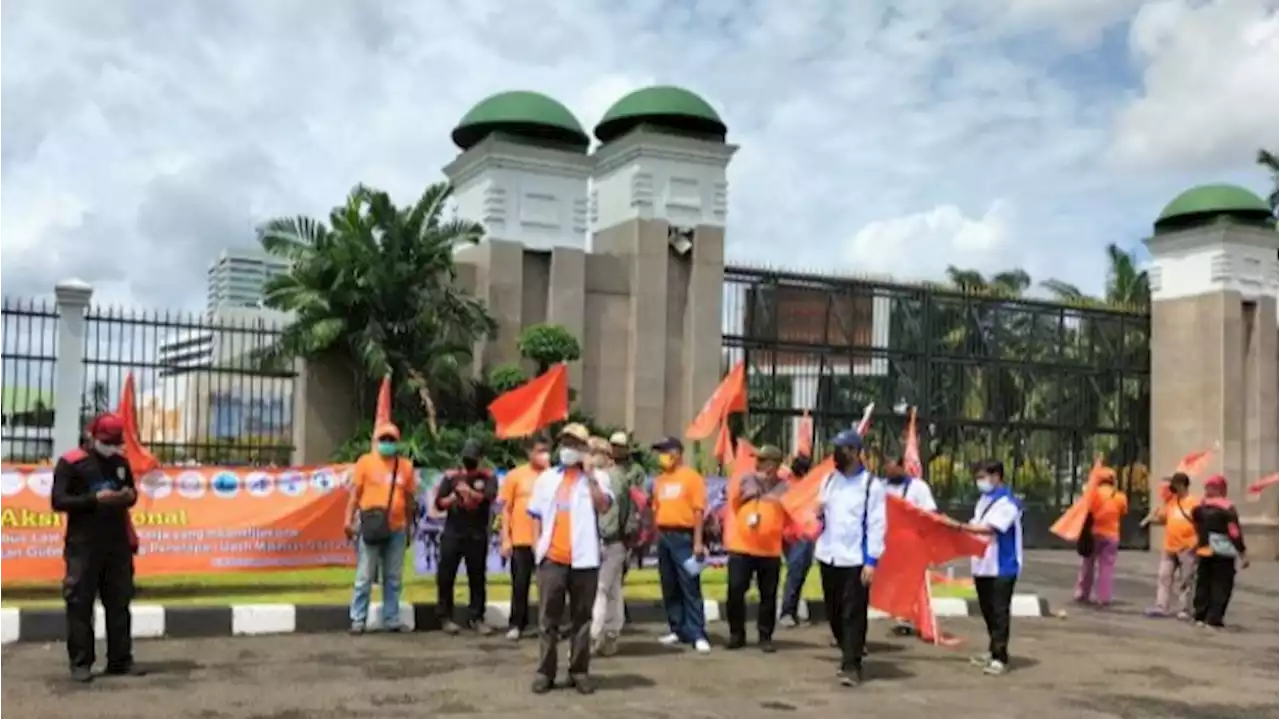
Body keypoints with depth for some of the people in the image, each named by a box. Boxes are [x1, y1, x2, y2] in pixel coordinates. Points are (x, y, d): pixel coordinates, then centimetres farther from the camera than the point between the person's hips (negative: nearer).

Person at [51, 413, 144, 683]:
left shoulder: (120, 461, 13)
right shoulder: (70, 462, -4)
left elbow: (132, 493, 22)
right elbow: (58, 501, -11)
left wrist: (130, 496, -4)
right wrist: (95, 499, -22)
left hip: (118, 543, 5)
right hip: (83, 545, -5)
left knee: (119, 603, 7)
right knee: (80, 604, -2)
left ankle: (120, 660, 13)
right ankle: (81, 663, 4)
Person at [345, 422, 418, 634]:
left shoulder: (406, 465, 8)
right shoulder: (365, 462, 2)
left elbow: (409, 500, 13)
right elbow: (355, 494, 2)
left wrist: (409, 528, 15)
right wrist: (349, 520, -5)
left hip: (397, 530, 3)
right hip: (371, 528, -3)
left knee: (394, 578, 8)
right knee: (365, 577, 0)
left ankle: (391, 620, 15)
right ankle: (358, 620, 6)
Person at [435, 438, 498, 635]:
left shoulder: (487, 477, 3)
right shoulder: (451, 476, 6)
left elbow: (489, 497, -16)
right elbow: (439, 503, 3)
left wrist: (469, 492, -27)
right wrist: (453, 497, -14)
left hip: (478, 535, 0)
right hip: (452, 534, 0)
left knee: (477, 578, 4)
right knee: (445, 577, 1)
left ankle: (476, 618, 11)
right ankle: (446, 617, 9)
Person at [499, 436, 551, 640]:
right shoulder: (515, 475, 1)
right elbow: (506, 509, 2)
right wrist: (506, 539, -1)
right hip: (521, 540, -1)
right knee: (520, 584, 4)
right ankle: (516, 624, 13)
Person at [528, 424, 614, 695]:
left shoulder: (597, 477, 4)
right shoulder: (546, 478, 11)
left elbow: (604, 506, -13)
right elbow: (536, 516, 12)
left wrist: (590, 475, -15)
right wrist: (537, 546, 3)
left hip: (583, 559, -1)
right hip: (552, 558, 2)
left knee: (582, 619, 5)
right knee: (548, 618, 4)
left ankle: (579, 671, 12)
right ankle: (545, 672, 9)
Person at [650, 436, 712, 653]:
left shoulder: (692, 477, -4)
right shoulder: (660, 480, 14)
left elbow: (699, 511, -8)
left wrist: (698, 542, -14)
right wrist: (657, 536, 9)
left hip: (683, 536, -6)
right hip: (664, 536, 6)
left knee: (690, 587, -7)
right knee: (669, 587, 9)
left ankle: (698, 635, -8)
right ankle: (678, 630, 17)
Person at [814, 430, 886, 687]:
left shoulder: (871, 484, -7)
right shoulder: (829, 479, 11)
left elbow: (877, 524, -10)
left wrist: (871, 560, -15)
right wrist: (818, 511, -5)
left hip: (856, 559, -6)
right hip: (828, 555, 6)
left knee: (853, 614, -6)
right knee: (834, 613, 14)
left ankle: (851, 665, -3)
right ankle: (850, 655, 30)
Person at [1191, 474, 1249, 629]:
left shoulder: (1200, 508, 6)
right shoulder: (1227, 508, -11)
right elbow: (1235, 532, -12)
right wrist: (1242, 554, -8)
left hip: (1204, 552, 5)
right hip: (1223, 554, -5)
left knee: (1203, 584, 14)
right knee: (1221, 586, 1)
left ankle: (1200, 617, 16)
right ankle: (1214, 619, -4)